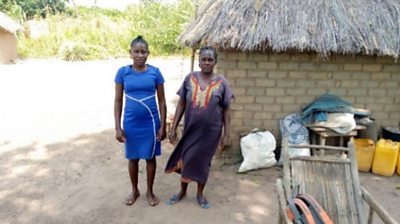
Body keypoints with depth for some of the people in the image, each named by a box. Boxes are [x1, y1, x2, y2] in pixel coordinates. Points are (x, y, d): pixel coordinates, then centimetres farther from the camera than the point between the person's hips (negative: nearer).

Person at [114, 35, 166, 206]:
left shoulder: (155, 72, -4)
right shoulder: (123, 72, -4)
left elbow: (162, 101, -1)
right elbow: (118, 101, -1)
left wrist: (163, 126, -4)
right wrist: (118, 127, -5)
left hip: (151, 122, 0)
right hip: (131, 123, 1)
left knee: (150, 157, 11)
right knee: (133, 158, 14)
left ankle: (150, 191, 31)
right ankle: (134, 190, 35)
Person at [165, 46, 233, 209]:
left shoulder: (222, 82, -8)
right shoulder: (189, 79, -5)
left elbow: (226, 110, -4)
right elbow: (181, 104, -1)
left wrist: (226, 135, -6)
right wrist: (173, 128, -3)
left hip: (210, 131, -1)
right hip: (190, 129, 2)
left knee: (203, 161, 13)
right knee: (186, 160, 14)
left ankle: (200, 194, 35)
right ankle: (182, 191, 38)